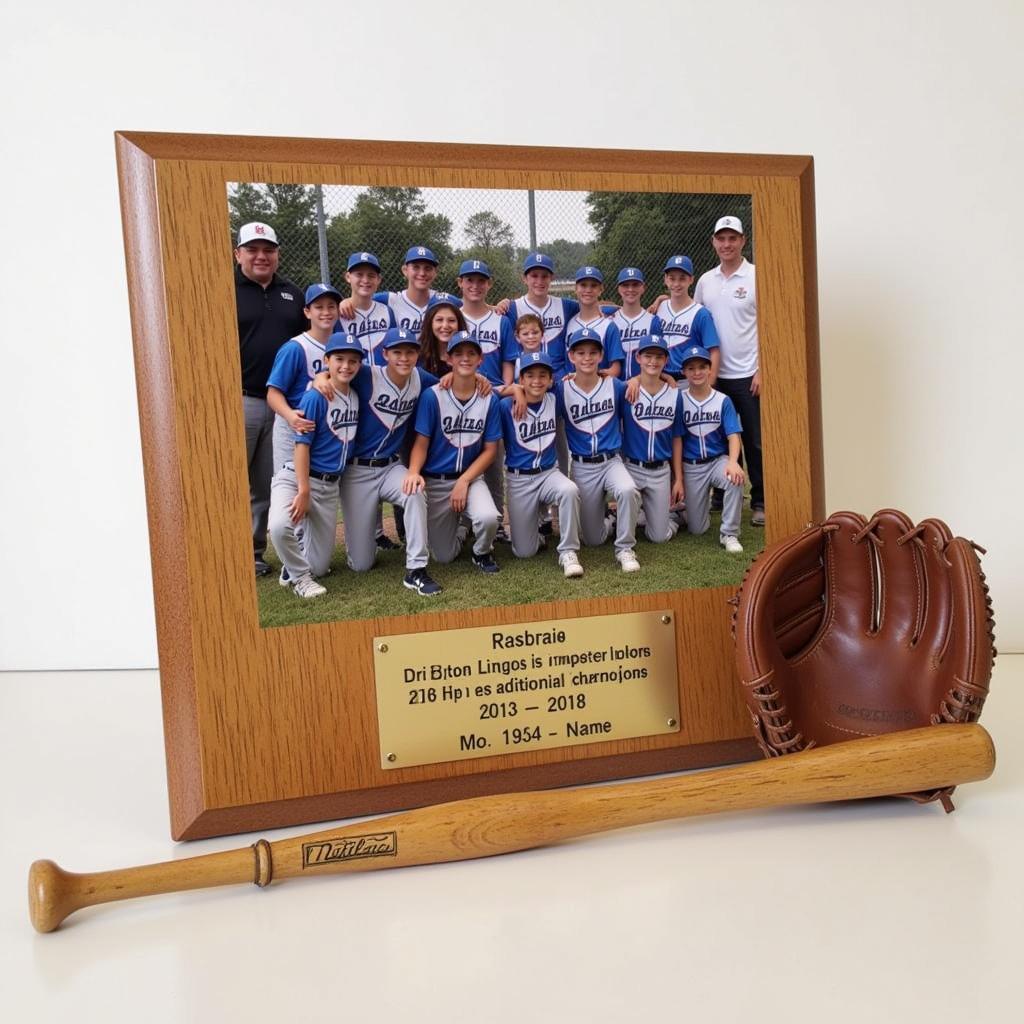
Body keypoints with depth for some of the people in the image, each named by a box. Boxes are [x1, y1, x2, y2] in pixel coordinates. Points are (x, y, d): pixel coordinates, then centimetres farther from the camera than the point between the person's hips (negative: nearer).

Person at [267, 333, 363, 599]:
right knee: (280, 526, -37)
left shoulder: (356, 397, 5)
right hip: (297, 477, -5)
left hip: (330, 486, 5)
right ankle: (298, 577, -9)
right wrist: (303, 491, -18)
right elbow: (302, 445, -14)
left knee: (320, 567, 7)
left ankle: (296, 562, 41)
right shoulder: (315, 397, -12)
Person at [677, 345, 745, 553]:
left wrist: (732, 462, -28)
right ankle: (701, 503, 38)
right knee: (697, 529, 1)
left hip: (718, 460, 0)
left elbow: (733, 435, -7)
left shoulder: (723, 400, -3)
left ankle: (729, 534, -19)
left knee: (735, 478, -37)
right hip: (691, 467, 0)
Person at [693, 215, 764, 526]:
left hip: (748, 374, -4)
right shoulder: (705, 281, 10)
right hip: (714, 374, 4)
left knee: (754, 440, 1)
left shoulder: (755, 277, -2)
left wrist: (762, 370, -11)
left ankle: (760, 502, 9)